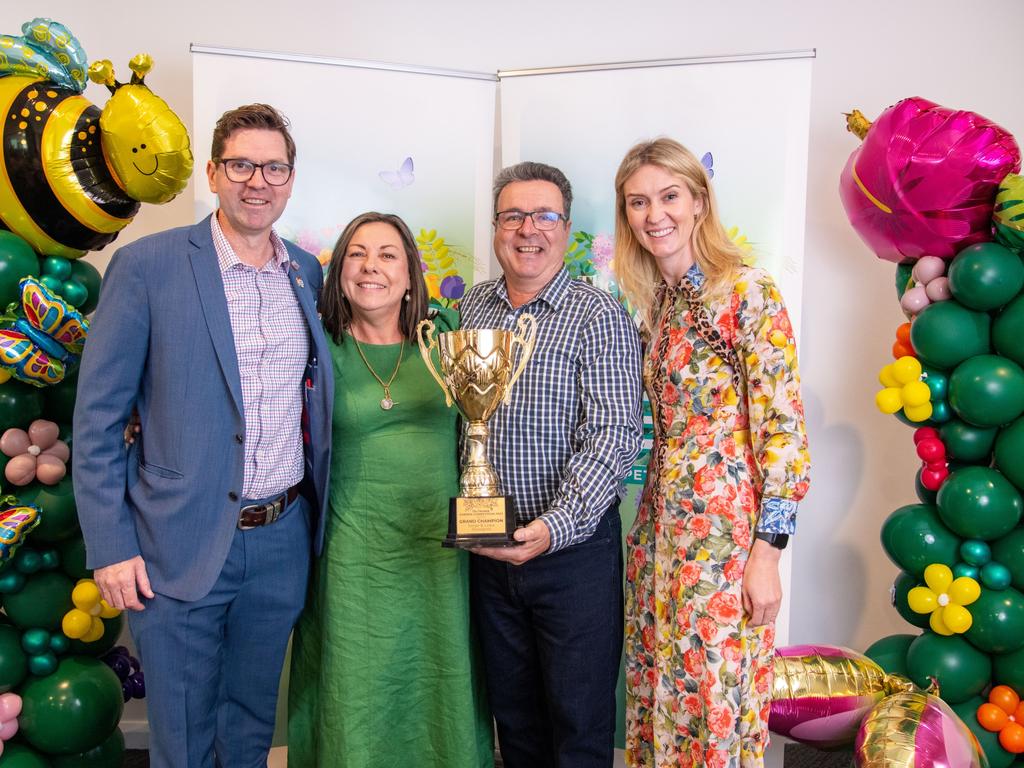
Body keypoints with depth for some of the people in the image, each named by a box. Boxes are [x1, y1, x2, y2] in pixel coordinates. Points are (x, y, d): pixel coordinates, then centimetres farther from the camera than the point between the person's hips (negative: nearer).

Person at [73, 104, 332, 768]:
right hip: (180, 547, -4)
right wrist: (109, 544, -9)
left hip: (282, 540, 4)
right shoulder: (147, 266, -8)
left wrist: (315, 515, 9)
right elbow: (98, 415, -7)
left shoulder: (308, 273, 6)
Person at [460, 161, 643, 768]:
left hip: (574, 546, -4)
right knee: (513, 715, 20)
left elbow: (615, 435, -18)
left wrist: (553, 527, -29)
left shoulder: (599, 316, -10)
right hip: (491, 547, 5)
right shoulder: (472, 308, 7)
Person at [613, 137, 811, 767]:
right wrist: (650, 522, 9)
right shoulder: (656, 301, 9)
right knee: (660, 692, 17)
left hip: (727, 531, -6)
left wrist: (768, 550, -15)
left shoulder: (748, 293, -12)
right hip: (662, 528, 7)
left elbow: (784, 428, -14)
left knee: (716, 696, 6)